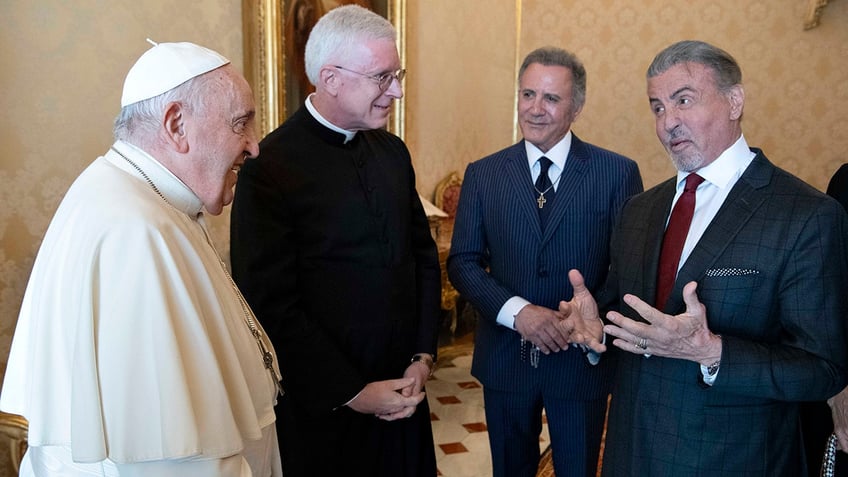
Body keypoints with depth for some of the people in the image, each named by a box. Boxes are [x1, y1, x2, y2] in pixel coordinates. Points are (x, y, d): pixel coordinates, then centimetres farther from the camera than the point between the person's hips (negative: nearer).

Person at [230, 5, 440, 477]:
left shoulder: (393, 151, 5)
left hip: (403, 391, 6)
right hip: (323, 403, -5)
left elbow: (424, 255, 10)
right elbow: (271, 303, -17)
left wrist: (424, 355, 1)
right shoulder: (271, 167, -16)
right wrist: (351, 392, -15)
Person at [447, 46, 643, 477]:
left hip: (582, 358, -1)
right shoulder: (483, 174, 0)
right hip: (504, 357, 2)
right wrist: (518, 312, -18)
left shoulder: (617, 174, -6)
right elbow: (462, 262, -3)